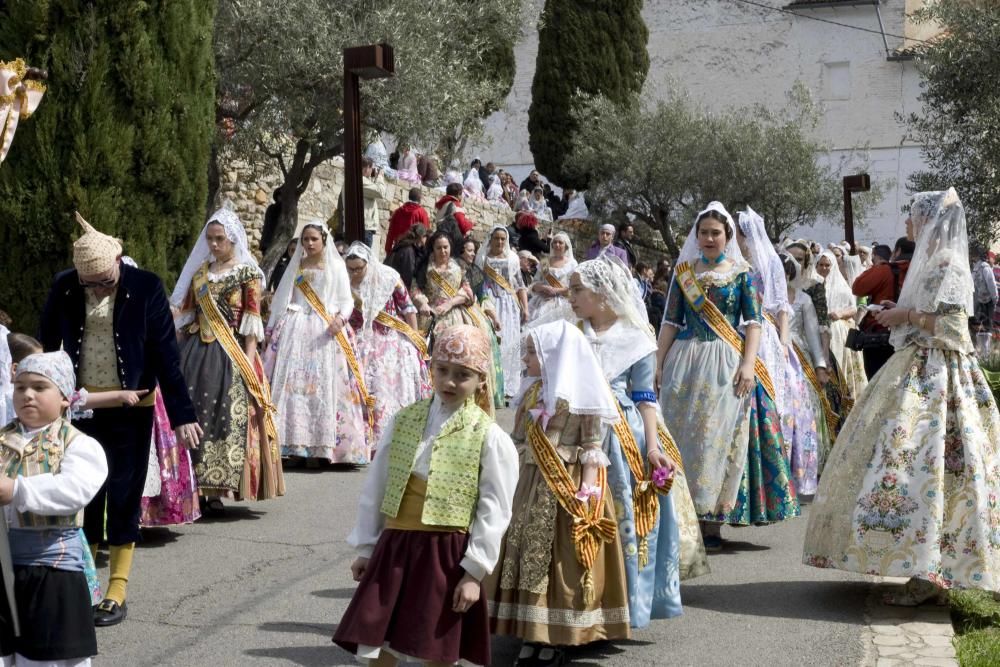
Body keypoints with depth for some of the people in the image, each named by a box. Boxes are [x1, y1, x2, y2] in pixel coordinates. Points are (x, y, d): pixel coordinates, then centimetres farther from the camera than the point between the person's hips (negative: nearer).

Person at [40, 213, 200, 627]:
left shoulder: (146, 287, -12)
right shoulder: (63, 288, -4)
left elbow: (166, 354, -11)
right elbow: (46, 346, 6)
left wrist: (182, 415, -13)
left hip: (131, 409, -2)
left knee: (124, 497, 3)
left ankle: (117, 593, 11)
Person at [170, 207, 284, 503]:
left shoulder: (247, 273, 1)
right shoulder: (199, 272, 14)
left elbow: (252, 321, -4)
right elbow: (186, 317, 14)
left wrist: (248, 361, -12)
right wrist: (177, 353, 7)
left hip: (230, 354, -4)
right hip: (195, 353, 4)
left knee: (227, 415, -5)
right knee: (193, 412, 0)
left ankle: (216, 488, 0)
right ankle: (192, 486, 5)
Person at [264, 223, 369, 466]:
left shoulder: (336, 266, 9)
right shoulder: (296, 266, 17)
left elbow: (347, 300, 4)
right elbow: (282, 299, 17)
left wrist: (341, 317, -16)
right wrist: (272, 328, 9)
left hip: (326, 333, -2)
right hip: (295, 331, 2)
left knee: (323, 386, -9)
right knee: (293, 384, -8)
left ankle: (319, 448, -9)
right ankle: (295, 447, -8)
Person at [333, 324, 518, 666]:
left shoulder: (489, 437, -5)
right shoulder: (403, 421, 7)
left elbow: (494, 512, -7)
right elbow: (375, 488, 11)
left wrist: (474, 572, -10)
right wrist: (365, 548, 11)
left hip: (447, 552, -4)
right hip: (395, 546, 4)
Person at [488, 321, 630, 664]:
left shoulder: (579, 397, -8)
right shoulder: (531, 394, 11)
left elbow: (592, 449, -9)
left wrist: (587, 493, -16)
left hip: (567, 487, -7)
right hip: (531, 485, 7)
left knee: (561, 561, 0)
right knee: (527, 555, 7)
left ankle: (555, 639, 10)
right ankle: (531, 635, 15)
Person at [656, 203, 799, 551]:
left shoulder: (742, 273, 5)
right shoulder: (683, 272, 11)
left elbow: (753, 322, 0)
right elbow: (671, 322, 10)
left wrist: (748, 363, -13)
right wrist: (657, 363, 2)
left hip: (726, 364, -2)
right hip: (685, 361, 3)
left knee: (719, 438, -4)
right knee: (682, 436, 0)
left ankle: (713, 524, -1)